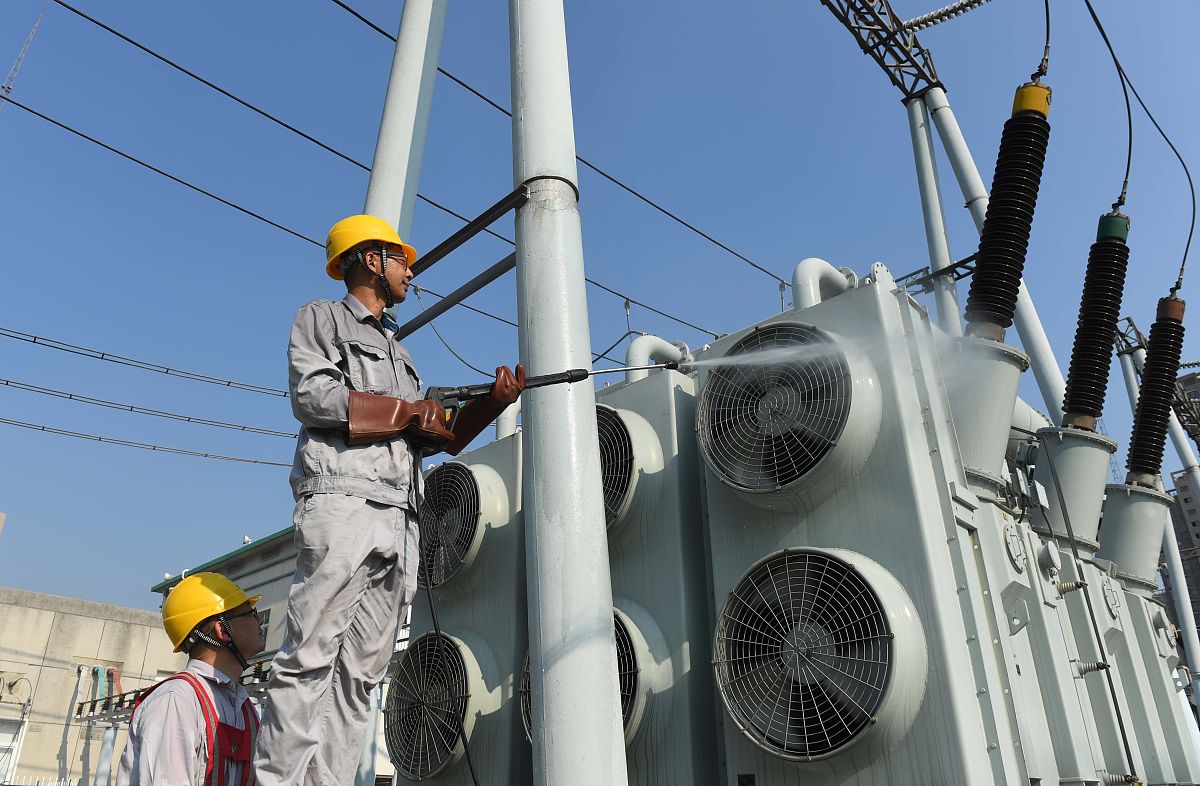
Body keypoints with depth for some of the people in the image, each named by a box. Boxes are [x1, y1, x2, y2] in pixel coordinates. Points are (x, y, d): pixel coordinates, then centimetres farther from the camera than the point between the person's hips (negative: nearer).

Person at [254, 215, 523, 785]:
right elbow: (312, 395, -6)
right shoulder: (322, 317, 13)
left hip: (399, 522, 7)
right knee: (310, 658, -12)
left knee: (360, 674, 1)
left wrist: (492, 404, 10)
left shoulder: (399, 352, 32)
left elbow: (426, 440, 22)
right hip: (343, 502, -7)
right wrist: (407, 412, -2)